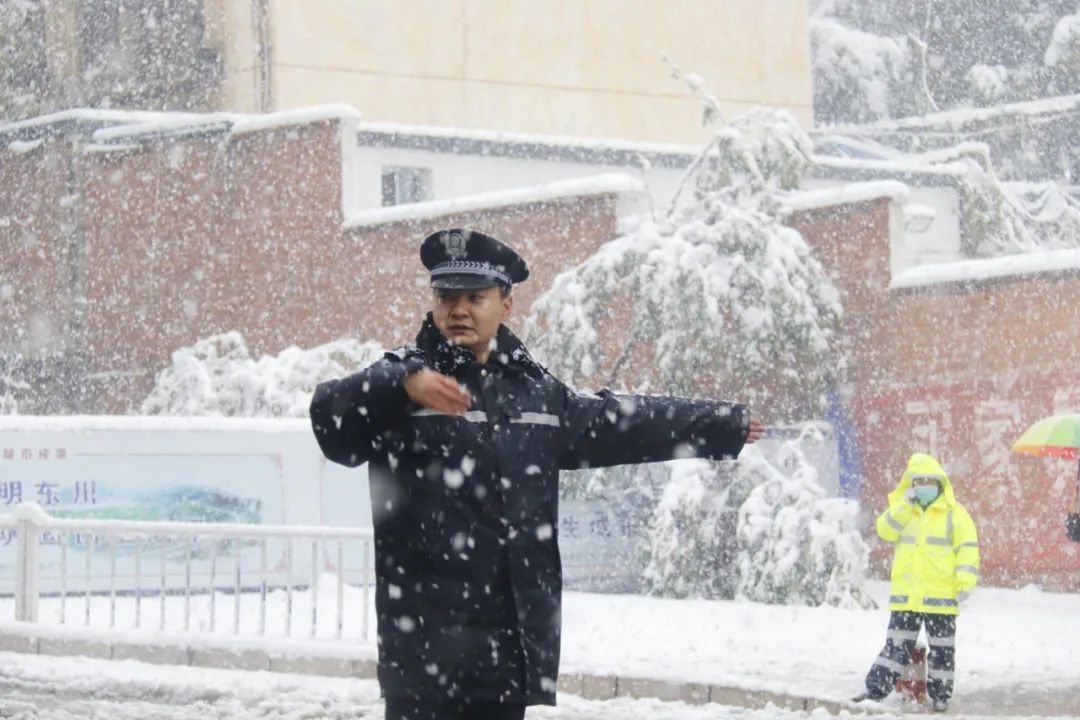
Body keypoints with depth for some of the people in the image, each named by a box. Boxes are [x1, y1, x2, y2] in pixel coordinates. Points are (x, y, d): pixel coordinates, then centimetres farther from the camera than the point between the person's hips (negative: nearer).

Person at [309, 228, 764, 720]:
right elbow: (332, 413, -24)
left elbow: (621, 423, 29)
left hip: (516, 638, 6)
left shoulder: (535, 390, 15)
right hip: (426, 639, -6)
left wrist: (724, 427, 38)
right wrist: (405, 384, -43)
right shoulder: (398, 381, -4)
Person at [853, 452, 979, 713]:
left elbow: (968, 548, -6)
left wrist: (966, 581, -16)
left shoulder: (954, 514, -1)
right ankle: (876, 688, 8)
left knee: (941, 648, 5)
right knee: (896, 645, 5)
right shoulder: (902, 510, 11)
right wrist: (904, 505, -14)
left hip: (940, 596, -2)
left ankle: (940, 694, 14)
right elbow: (885, 530, -5)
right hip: (905, 594, 2)